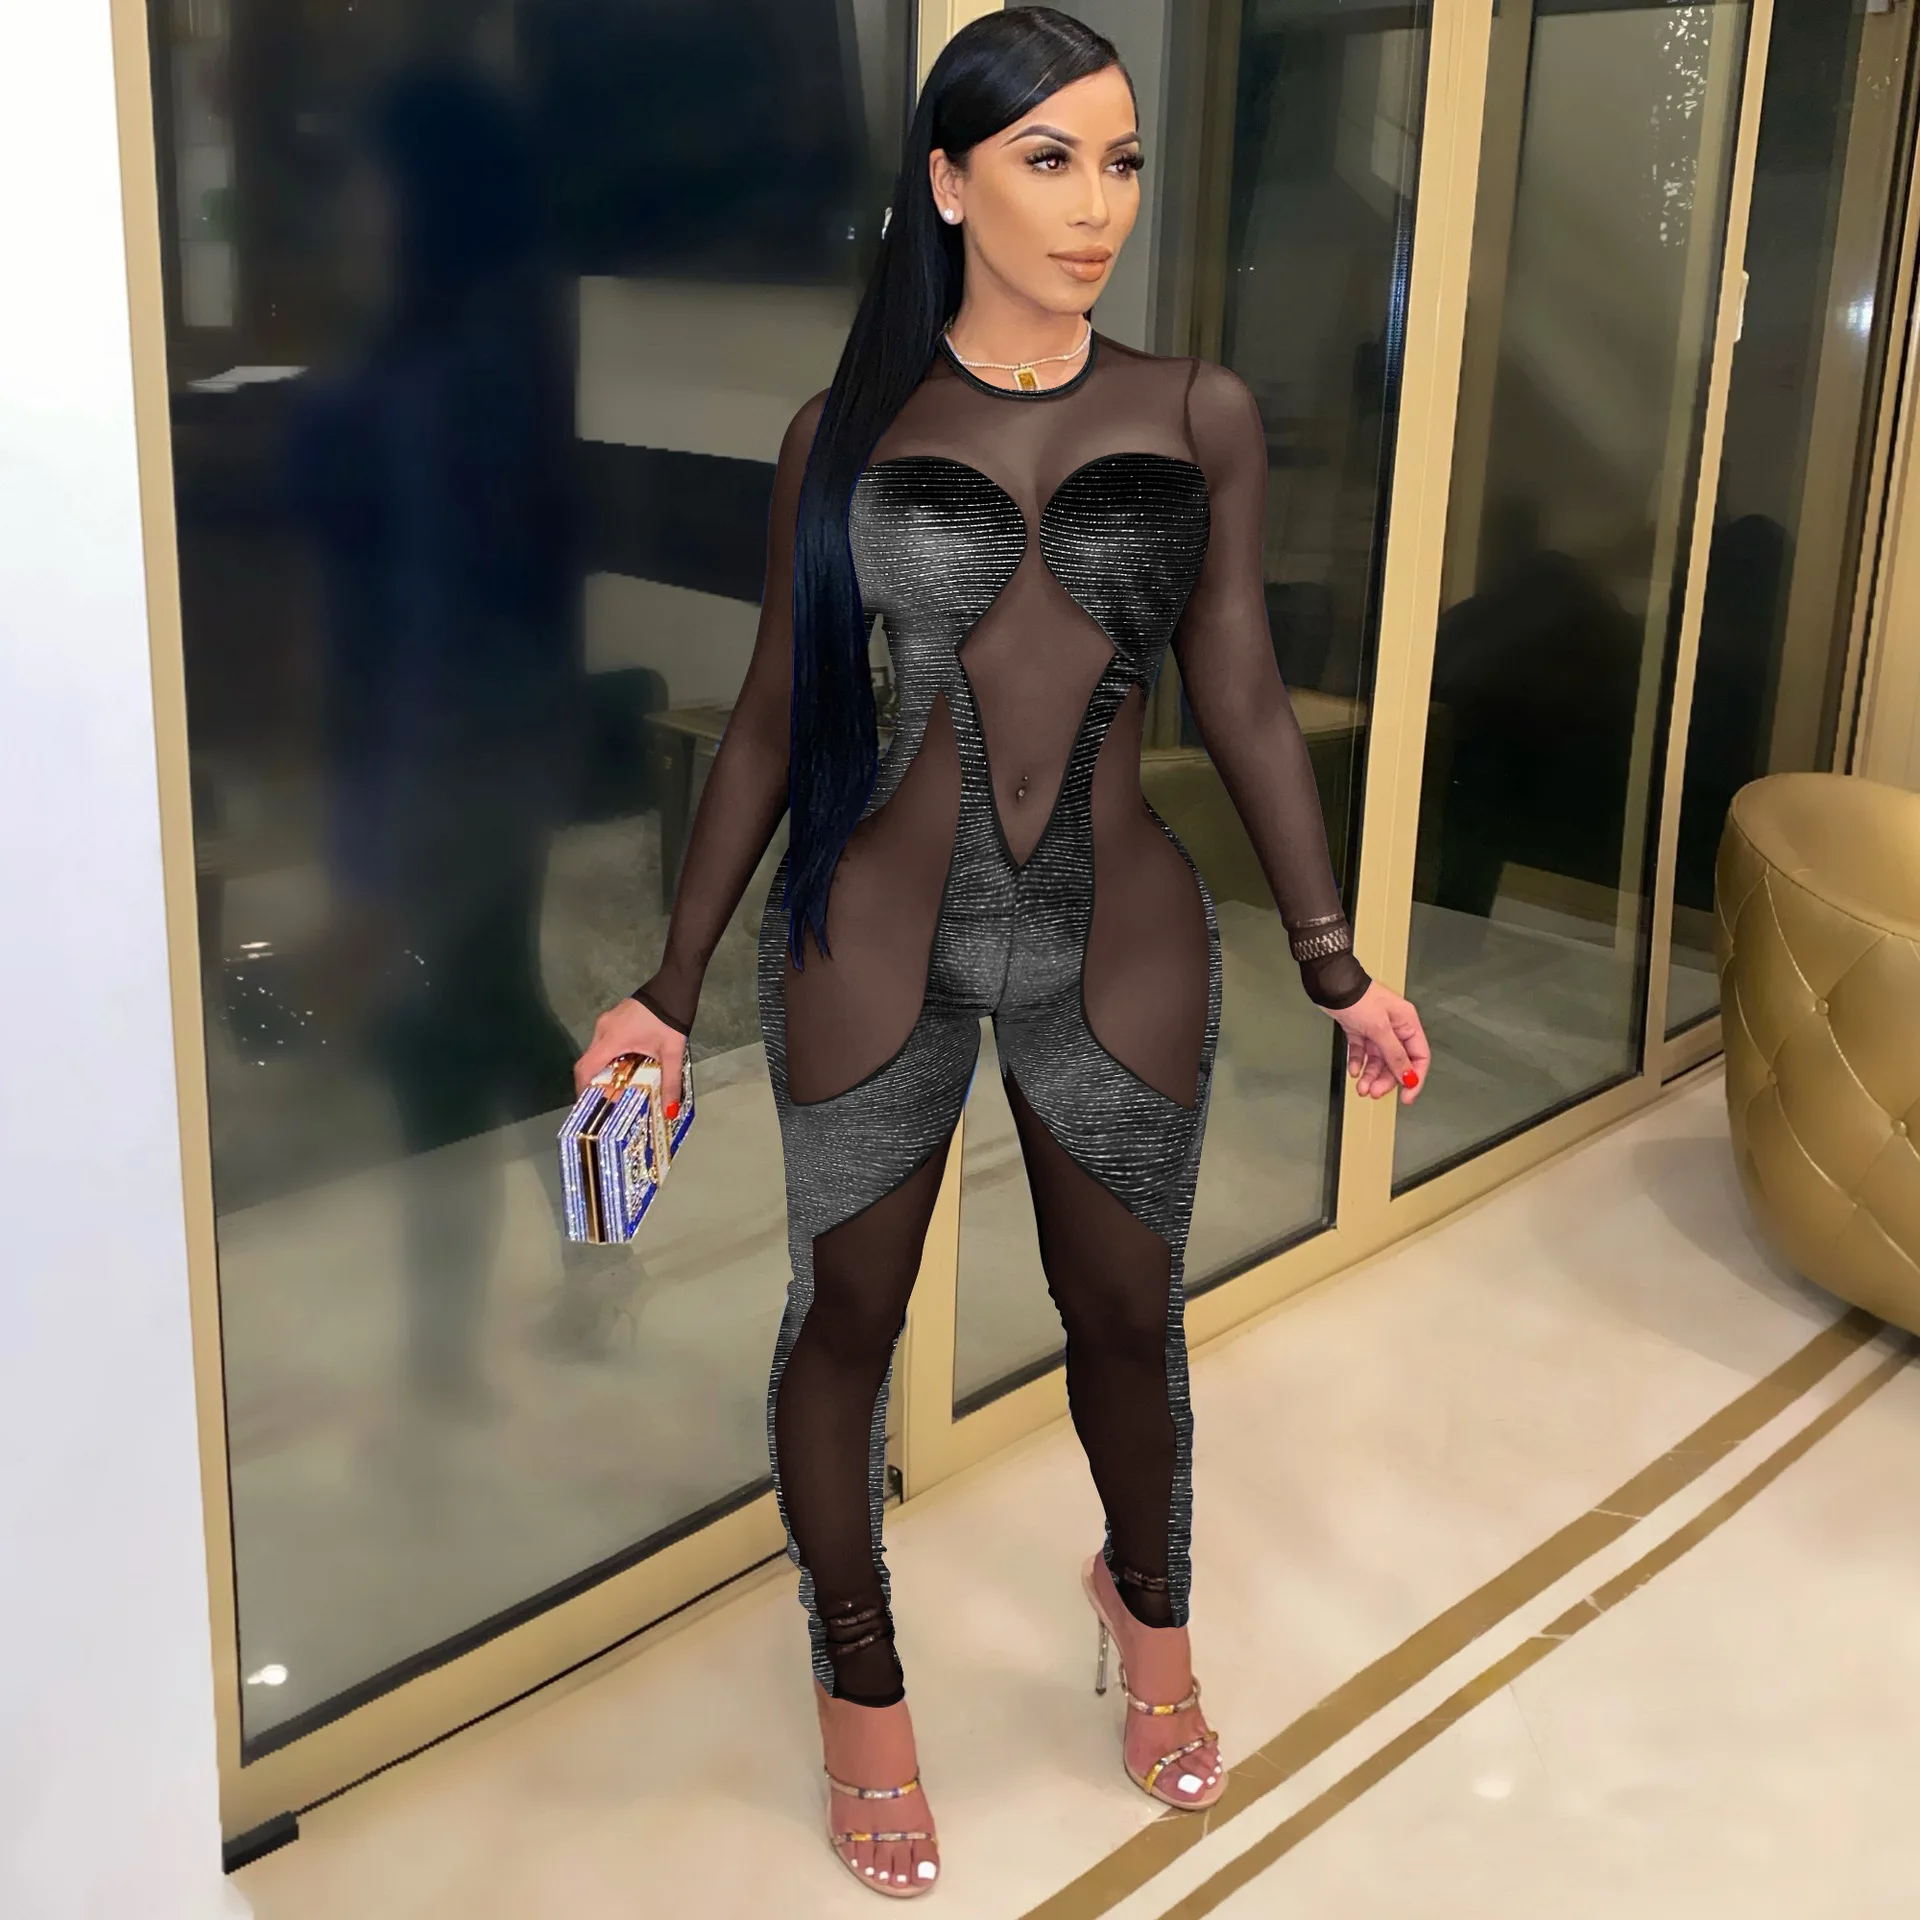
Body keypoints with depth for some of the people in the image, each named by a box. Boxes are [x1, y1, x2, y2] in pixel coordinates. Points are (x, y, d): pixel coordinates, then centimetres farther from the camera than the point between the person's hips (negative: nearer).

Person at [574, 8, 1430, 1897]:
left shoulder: (1200, 417, 2)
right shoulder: (846, 431, -1)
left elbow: (1243, 700, 5)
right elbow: (776, 714, 2)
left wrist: (1337, 965, 2)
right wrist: (670, 986, 1)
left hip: (1118, 943, 1)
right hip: (873, 937, -1)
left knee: (1126, 1309, 16)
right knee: (848, 1315, 10)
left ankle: (1147, 1601, 47)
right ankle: (859, 1681, 35)